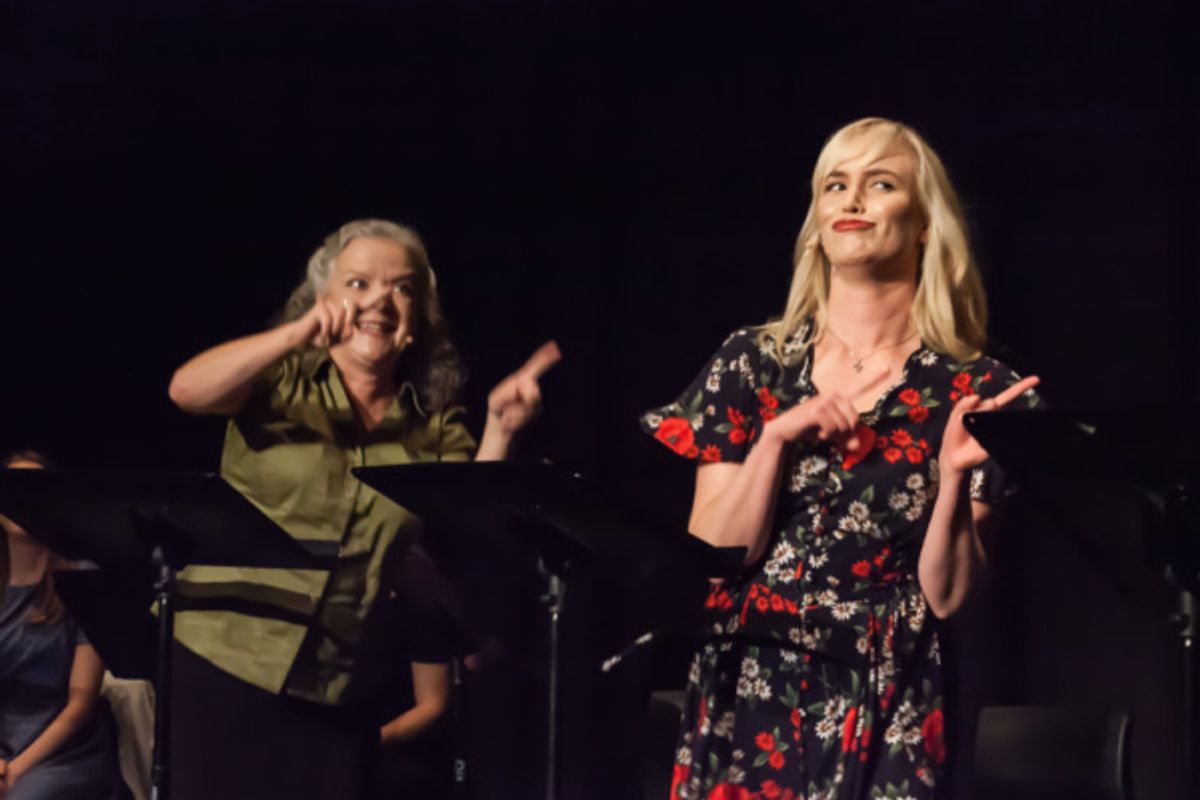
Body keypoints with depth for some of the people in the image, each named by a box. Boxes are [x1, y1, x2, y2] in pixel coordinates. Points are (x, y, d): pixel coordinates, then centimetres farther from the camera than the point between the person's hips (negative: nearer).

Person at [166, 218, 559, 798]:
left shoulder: (437, 434, 9)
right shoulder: (279, 386, 4)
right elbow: (187, 390, -16)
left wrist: (499, 429, -18)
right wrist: (297, 336, -30)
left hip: (343, 699, 2)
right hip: (226, 668, -2)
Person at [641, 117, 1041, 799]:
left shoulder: (974, 391, -2)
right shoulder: (753, 362, 3)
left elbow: (947, 596, -5)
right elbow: (708, 559, -2)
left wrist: (957, 475, -20)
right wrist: (777, 440, -14)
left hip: (887, 718, -1)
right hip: (745, 704, 2)